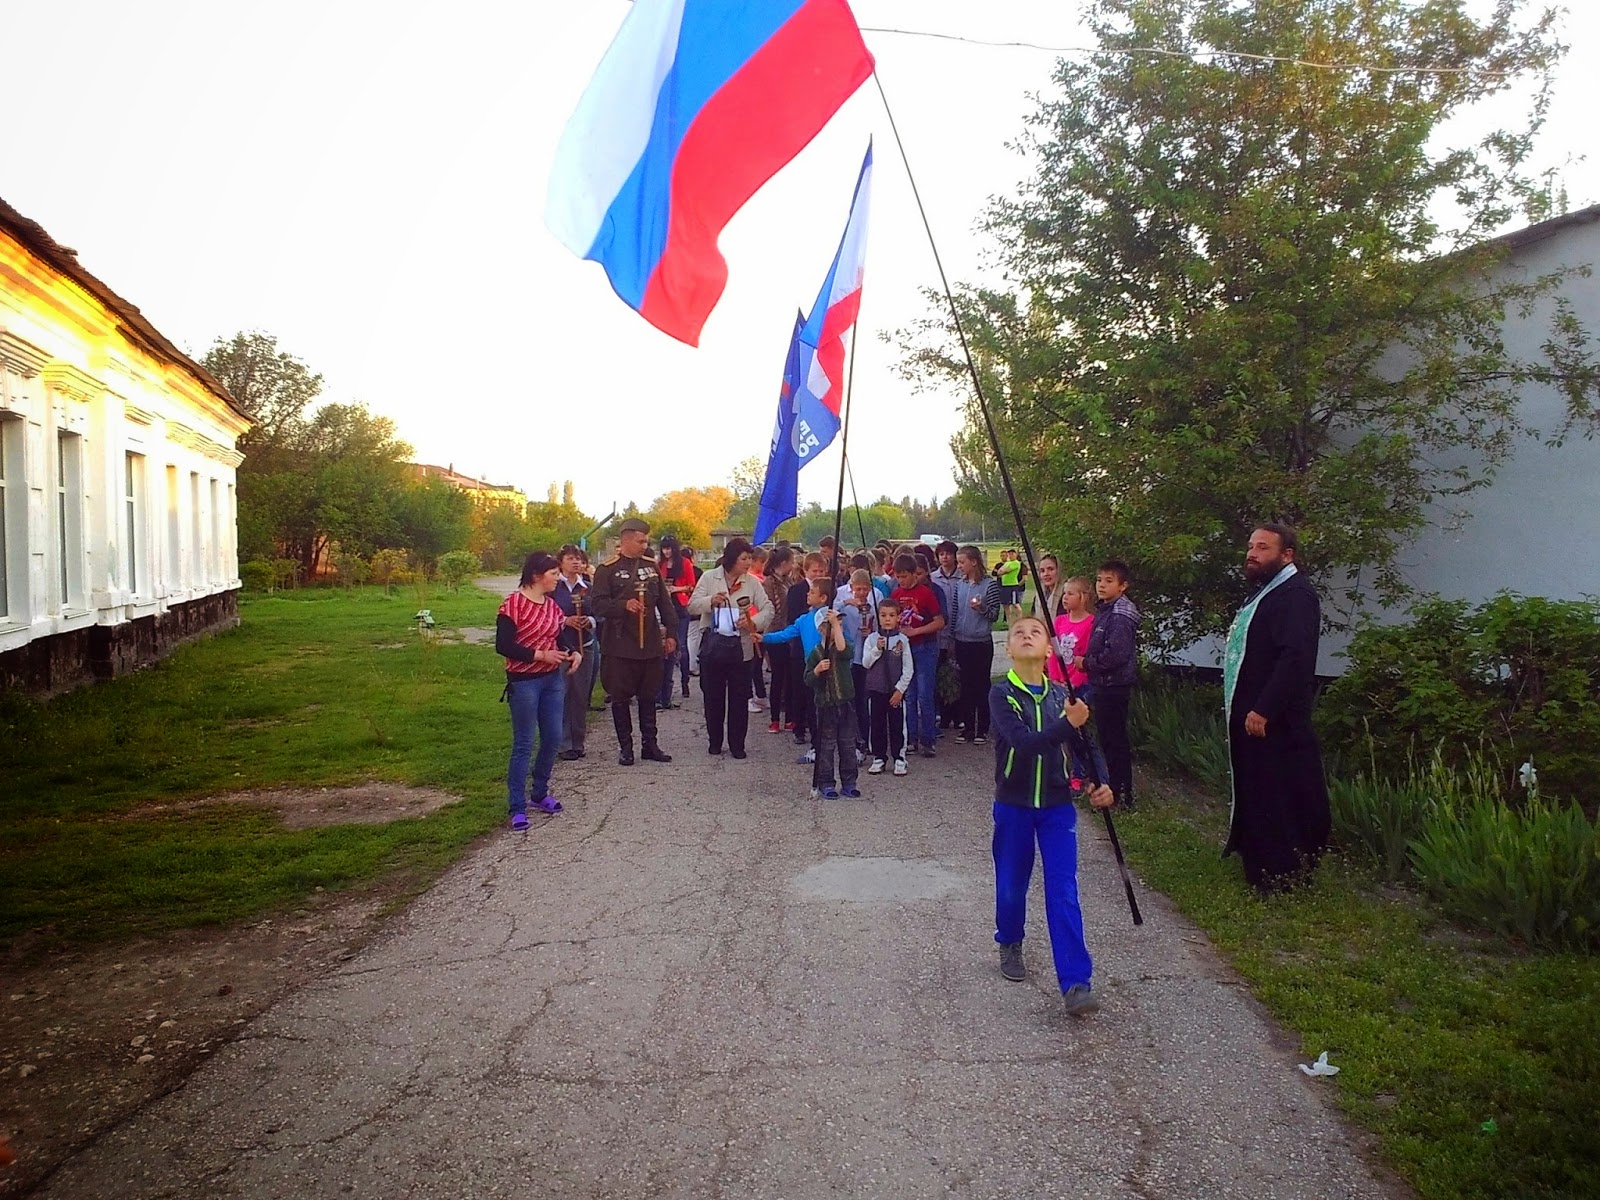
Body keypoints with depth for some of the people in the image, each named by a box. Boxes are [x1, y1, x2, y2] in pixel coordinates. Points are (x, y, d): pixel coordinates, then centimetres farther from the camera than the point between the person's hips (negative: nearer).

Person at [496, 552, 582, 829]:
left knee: (553, 738, 10)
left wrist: (574, 654, -4)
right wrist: (540, 655, -20)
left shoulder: (552, 605, 7)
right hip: (524, 681, -7)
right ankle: (517, 808, 7)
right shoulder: (513, 604, -14)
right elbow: (503, 646, -18)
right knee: (524, 744, -2)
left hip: (553, 679, 7)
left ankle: (540, 793, 29)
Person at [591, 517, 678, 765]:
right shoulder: (607, 569, -5)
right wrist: (623, 605, -27)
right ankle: (625, 747, 15)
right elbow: (599, 604, -12)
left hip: (650, 643, 4)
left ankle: (649, 744, 20)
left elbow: (664, 602, 12)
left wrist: (670, 633, 7)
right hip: (620, 645, -4)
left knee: (648, 696, 11)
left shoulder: (651, 565, 9)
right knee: (621, 697, 4)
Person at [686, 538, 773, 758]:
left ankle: (737, 744, 16)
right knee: (713, 696, 8)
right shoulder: (709, 577, 0)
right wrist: (710, 601, -23)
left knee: (739, 698, 4)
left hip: (740, 646, 0)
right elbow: (692, 606, -3)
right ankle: (714, 741, 23)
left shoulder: (752, 582, 2)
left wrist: (754, 622, -21)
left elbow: (768, 608, -1)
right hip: (712, 645, 0)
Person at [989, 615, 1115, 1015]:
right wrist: (1067, 724, -34)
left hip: (1057, 805, 2)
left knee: (1063, 892, -4)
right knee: (1012, 884, 13)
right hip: (1013, 805, -1)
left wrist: (1098, 783, -13)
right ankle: (1010, 945, 41)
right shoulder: (1002, 694, -10)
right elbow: (1022, 742, -24)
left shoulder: (1062, 695, 1)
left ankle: (1076, 983, -5)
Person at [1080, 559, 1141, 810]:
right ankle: (1111, 788, 28)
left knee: (1115, 740, -3)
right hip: (1104, 685, 10)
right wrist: (1086, 661, 5)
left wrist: (1086, 662, -14)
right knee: (1108, 737, 17)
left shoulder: (1120, 616, -18)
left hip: (1115, 686, -10)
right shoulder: (1104, 611, 12)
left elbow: (1115, 655, -26)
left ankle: (1121, 794, 5)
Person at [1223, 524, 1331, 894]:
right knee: (1256, 795, 17)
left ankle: (1282, 878, 5)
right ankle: (1261, 871, 28)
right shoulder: (1265, 593, 17)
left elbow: (1295, 658, -25)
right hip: (1251, 716, 10)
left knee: (1279, 800, -4)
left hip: (1272, 721, -10)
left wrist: (1263, 710, -25)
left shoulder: (1295, 594, -15)